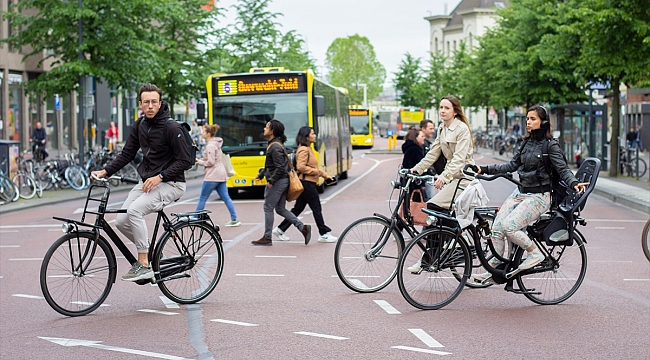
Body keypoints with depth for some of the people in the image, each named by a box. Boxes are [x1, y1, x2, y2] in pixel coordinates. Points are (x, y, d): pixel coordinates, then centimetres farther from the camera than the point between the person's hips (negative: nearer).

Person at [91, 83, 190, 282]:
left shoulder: (171, 128, -15)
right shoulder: (139, 126, 6)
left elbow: (184, 161, -15)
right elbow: (127, 154, 11)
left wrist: (159, 177, -23)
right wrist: (105, 171, -1)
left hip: (170, 184, -7)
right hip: (146, 182, 7)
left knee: (134, 210, -28)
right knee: (121, 221, -4)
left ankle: (144, 265, -21)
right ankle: (149, 250, 20)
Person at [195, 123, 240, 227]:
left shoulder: (210, 146, -14)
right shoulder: (216, 143, 15)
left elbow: (210, 162, -18)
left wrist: (199, 162, -5)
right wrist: (201, 160, 12)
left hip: (212, 176, -9)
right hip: (221, 175, 9)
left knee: (202, 198, 0)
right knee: (226, 198, 7)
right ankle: (234, 219, 4)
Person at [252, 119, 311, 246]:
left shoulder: (275, 147, -18)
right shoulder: (273, 144, 13)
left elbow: (280, 167, -23)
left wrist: (271, 180, -18)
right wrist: (261, 175, 21)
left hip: (278, 182, -10)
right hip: (283, 180, 10)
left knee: (268, 208, 0)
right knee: (280, 209, 14)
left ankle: (267, 238, 8)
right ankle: (303, 227, 8)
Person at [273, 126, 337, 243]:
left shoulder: (308, 149, 17)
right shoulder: (303, 150, -15)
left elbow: (313, 167, 23)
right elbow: (301, 167, -24)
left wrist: (325, 175, 19)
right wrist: (316, 172, -17)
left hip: (306, 183, 10)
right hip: (307, 183, -10)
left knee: (298, 208, 12)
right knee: (317, 209, -2)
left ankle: (280, 230, 16)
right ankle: (324, 234, 5)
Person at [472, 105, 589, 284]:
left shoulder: (551, 146, -10)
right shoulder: (527, 143, 11)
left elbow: (563, 169, -15)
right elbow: (512, 165, 15)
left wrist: (574, 183, -35)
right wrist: (485, 170, 10)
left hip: (539, 197, -7)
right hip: (520, 192, 7)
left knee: (508, 227, -24)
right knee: (496, 228, -5)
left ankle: (535, 254, -5)